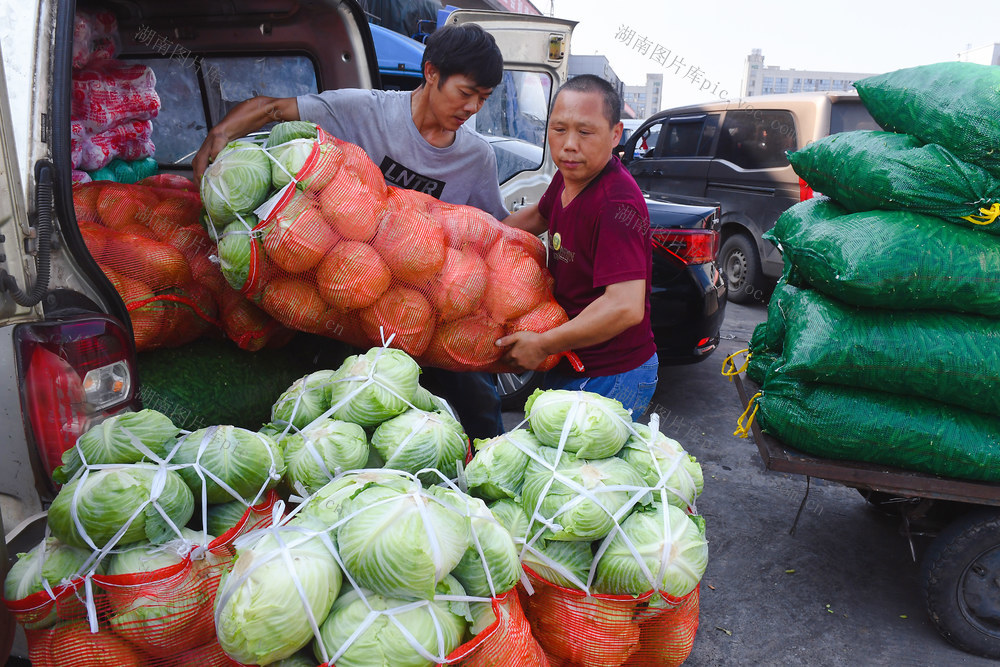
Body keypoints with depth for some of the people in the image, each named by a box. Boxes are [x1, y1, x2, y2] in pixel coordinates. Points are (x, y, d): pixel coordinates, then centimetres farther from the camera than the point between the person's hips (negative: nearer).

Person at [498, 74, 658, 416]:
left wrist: (542, 344, -27)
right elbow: (538, 215, 24)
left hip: (612, 380, -9)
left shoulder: (616, 206, -29)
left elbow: (626, 307, -36)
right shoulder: (569, 176, 0)